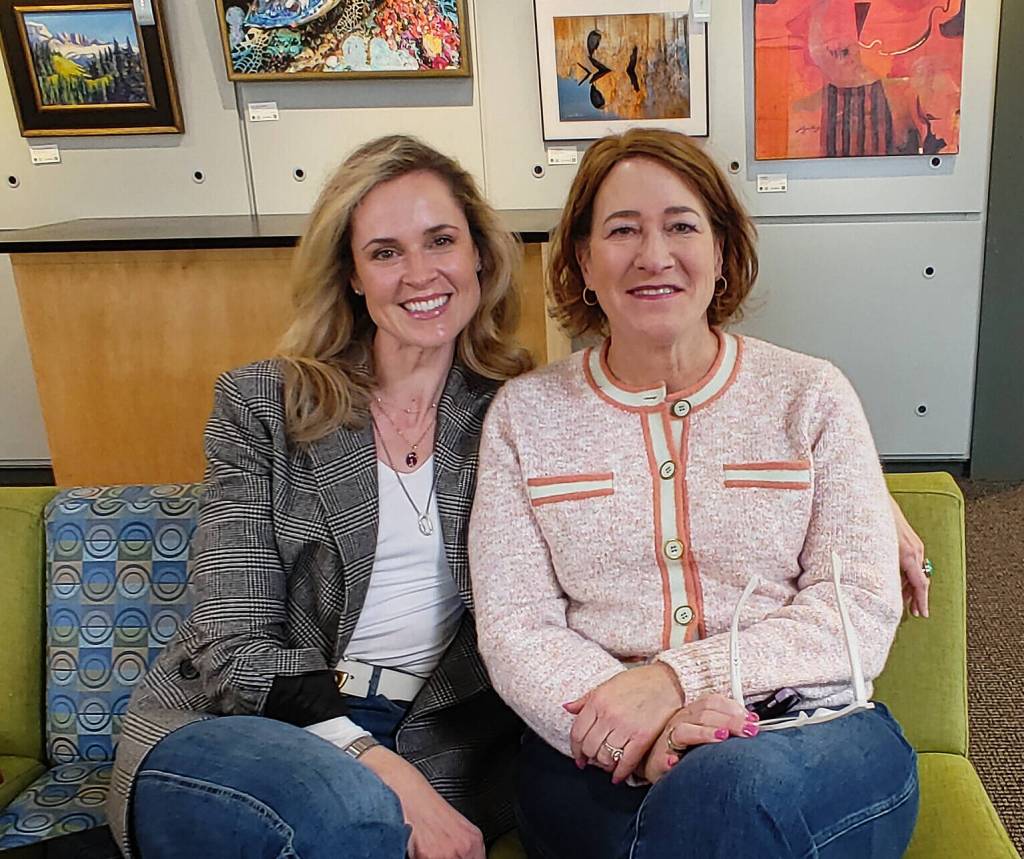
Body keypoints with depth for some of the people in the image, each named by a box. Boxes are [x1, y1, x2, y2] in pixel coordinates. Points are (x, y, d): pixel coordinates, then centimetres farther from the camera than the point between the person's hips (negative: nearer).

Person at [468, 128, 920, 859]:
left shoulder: (812, 396, 5)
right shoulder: (524, 415, 6)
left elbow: (862, 611, -2)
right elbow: (513, 627, -1)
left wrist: (674, 675, -16)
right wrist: (638, 728, -20)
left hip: (814, 738, 1)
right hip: (599, 759, 0)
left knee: (729, 788, -33)